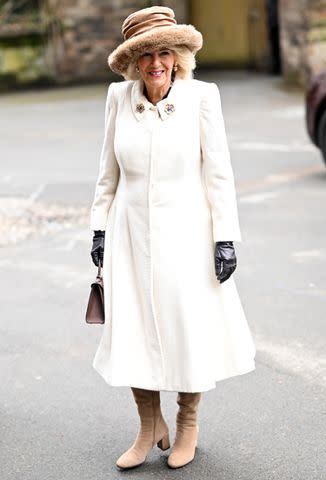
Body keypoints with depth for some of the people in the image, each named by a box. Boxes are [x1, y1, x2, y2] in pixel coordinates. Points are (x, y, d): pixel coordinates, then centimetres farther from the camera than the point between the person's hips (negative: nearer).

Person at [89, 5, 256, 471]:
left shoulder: (201, 96, -8)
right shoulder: (119, 97, 0)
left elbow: (219, 172, -7)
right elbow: (109, 169, 10)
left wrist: (225, 238, -10)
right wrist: (100, 227, 9)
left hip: (185, 233, -2)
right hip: (131, 234, 3)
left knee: (189, 327, 7)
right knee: (131, 332, 4)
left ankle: (188, 423, 30)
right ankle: (150, 426, 25)